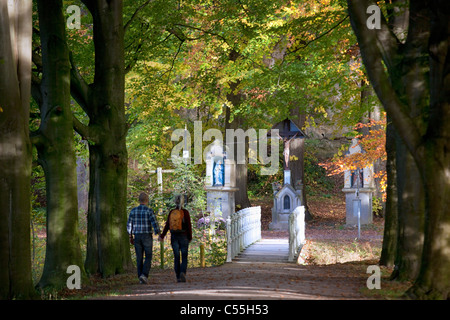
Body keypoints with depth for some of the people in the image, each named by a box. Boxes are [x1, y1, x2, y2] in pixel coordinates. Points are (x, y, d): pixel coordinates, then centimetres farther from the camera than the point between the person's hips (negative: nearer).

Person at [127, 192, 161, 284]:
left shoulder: (133, 210, 2)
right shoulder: (149, 211, -10)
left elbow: (129, 225, 4)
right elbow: (154, 223, -16)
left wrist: (130, 237, 13)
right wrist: (159, 234, -8)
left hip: (137, 236, 3)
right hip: (147, 237, -3)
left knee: (139, 258, 9)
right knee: (148, 257, 5)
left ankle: (141, 278, 7)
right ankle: (144, 275, -12)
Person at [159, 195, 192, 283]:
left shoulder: (171, 212, 1)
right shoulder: (185, 212, -7)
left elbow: (167, 225, 1)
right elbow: (189, 226, -7)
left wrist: (162, 236, 10)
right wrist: (190, 237, 4)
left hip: (174, 237, 3)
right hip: (183, 236, -3)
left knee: (176, 257, 9)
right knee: (184, 257, 3)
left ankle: (178, 277, 8)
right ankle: (182, 273, -20)